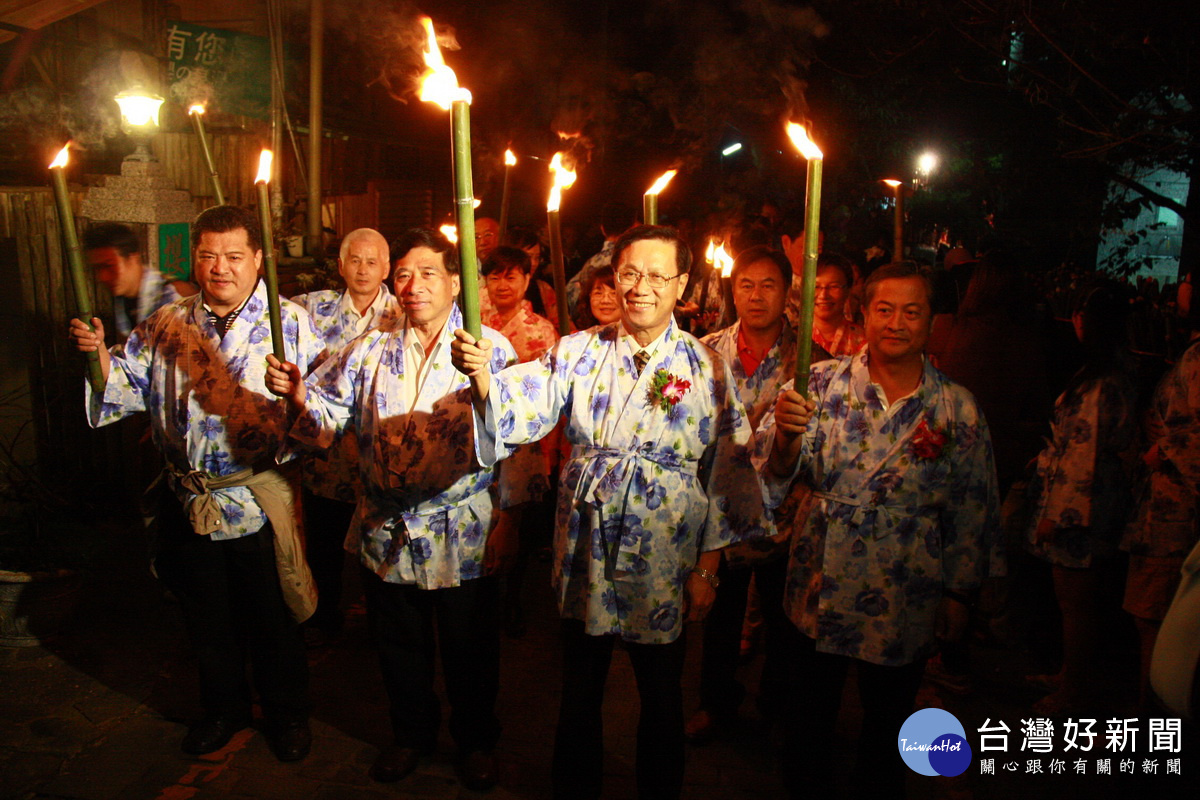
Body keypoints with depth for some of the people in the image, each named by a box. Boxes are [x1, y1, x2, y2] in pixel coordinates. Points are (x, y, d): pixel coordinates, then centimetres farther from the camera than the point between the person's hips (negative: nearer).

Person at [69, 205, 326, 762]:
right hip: (189, 502, 4)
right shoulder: (165, 325, 5)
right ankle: (223, 709, 44)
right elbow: (126, 388, 5)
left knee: (272, 620, 12)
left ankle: (287, 714, 36)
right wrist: (99, 356, -14)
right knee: (205, 618, 20)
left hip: (260, 502, -3)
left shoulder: (290, 322, -6)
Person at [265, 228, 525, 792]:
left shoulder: (490, 349, -6)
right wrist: (299, 398, -22)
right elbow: (325, 422, 0)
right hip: (387, 531, 3)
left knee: (469, 648, 14)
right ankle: (412, 734, 44)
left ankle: (476, 740, 38)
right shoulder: (370, 351, 4)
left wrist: (507, 516, -13)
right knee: (398, 645, 20)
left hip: (463, 534, -3)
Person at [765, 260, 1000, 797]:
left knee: (888, 717, 20)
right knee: (808, 711, 17)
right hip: (820, 588, 0)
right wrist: (784, 434, -35)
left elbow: (973, 505, 1)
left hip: (905, 602, 0)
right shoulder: (822, 383, -7)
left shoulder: (957, 407, -5)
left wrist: (959, 592, 2)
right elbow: (781, 472, -14)